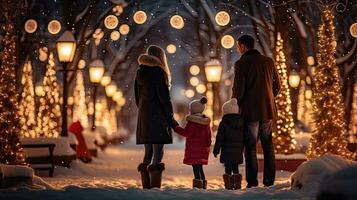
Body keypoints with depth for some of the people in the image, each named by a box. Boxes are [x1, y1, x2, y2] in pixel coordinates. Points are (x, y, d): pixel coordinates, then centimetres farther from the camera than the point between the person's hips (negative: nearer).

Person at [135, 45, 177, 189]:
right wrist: (170, 118, -6)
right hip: (158, 117, -7)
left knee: (148, 154, 12)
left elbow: (137, 97, 15)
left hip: (143, 116, 7)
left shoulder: (140, 72, 11)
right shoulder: (158, 72, -9)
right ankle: (155, 188, -13)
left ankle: (146, 187, 13)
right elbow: (163, 97, -12)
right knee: (158, 154, -8)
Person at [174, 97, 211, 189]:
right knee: (199, 166, 15)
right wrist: (207, 146, 22)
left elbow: (186, 132, -17)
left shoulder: (192, 120, -12)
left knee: (195, 166, -8)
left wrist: (176, 128, -6)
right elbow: (208, 136, 16)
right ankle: (203, 184, 18)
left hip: (194, 147, -8)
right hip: (203, 148, 8)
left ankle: (197, 185, -13)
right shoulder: (206, 121, 13)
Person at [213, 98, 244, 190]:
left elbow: (219, 138, -7)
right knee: (236, 168, 13)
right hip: (238, 151, 5)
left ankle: (229, 185, -6)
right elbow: (243, 138, 13)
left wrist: (216, 150, 0)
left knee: (228, 169, -2)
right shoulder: (241, 122, 7)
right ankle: (237, 185, 10)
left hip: (227, 151, -5)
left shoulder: (223, 123, -7)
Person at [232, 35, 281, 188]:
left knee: (250, 146, 1)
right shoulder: (268, 61, 7)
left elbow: (238, 90, -13)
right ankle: (269, 181, 13)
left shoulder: (241, 63, -9)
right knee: (268, 146, 12)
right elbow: (277, 86, 10)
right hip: (268, 110, 5)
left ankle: (252, 182, -1)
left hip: (250, 111, -5)